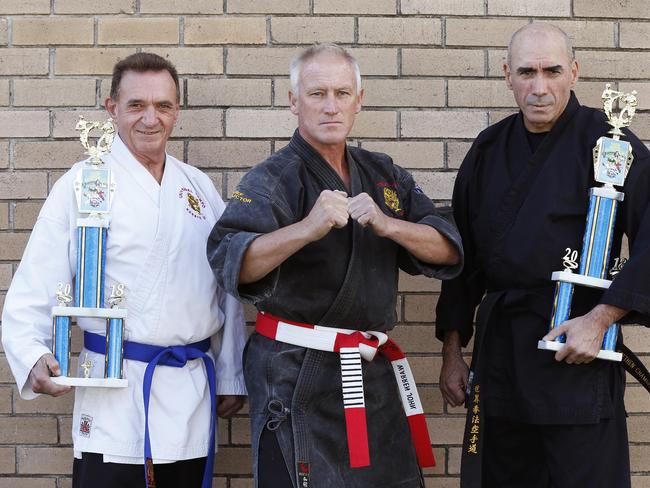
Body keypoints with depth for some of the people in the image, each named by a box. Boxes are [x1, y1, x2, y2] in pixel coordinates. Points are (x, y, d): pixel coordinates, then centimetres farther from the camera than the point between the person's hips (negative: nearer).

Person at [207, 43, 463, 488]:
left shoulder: (383, 175, 11)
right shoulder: (274, 179, -7)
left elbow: (449, 251, 2)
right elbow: (231, 264, -24)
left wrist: (386, 224, -16)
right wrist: (307, 229, -38)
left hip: (373, 373, 6)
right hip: (296, 378, -6)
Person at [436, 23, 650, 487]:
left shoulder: (605, 141, -7)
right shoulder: (489, 149, 8)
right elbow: (462, 257, 13)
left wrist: (601, 318, -16)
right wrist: (452, 351, 12)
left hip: (578, 351, -5)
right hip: (499, 348, 5)